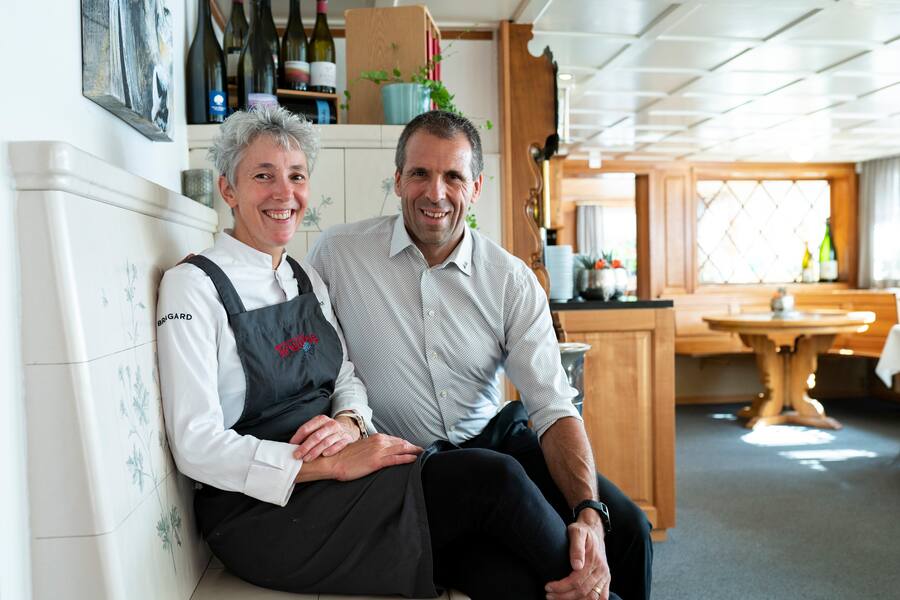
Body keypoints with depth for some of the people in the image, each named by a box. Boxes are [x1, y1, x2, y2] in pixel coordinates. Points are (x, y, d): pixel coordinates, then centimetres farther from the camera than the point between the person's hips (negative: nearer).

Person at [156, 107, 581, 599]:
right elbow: (197, 446, -15)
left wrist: (348, 423, -10)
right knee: (493, 480, -22)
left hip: (334, 475, 6)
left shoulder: (307, 280, 13)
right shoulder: (192, 286, -8)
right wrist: (335, 466, -22)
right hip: (263, 513, -6)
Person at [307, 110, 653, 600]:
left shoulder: (513, 281, -3)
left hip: (495, 438, 3)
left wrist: (590, 514, -25)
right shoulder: (337, 253, -6)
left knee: (623, 528, -13)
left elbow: (554, 408, -9)